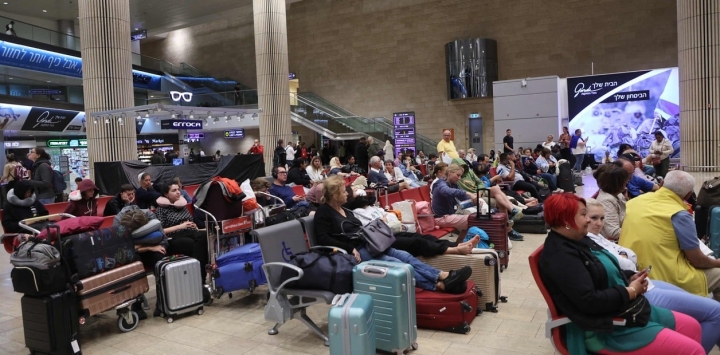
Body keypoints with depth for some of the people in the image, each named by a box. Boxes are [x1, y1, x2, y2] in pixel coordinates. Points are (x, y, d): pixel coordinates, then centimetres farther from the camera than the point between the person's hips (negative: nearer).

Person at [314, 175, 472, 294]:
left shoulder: (344, 210, 21)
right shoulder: (323, 212, -5)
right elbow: (323, 239, -15)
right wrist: (350, 249, -22)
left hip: (366, 244, 9)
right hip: (353, 251, -8)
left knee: (404, 255, -13)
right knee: (394, 263, -25)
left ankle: (443, 276, -25)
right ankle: (439, 284, -35)